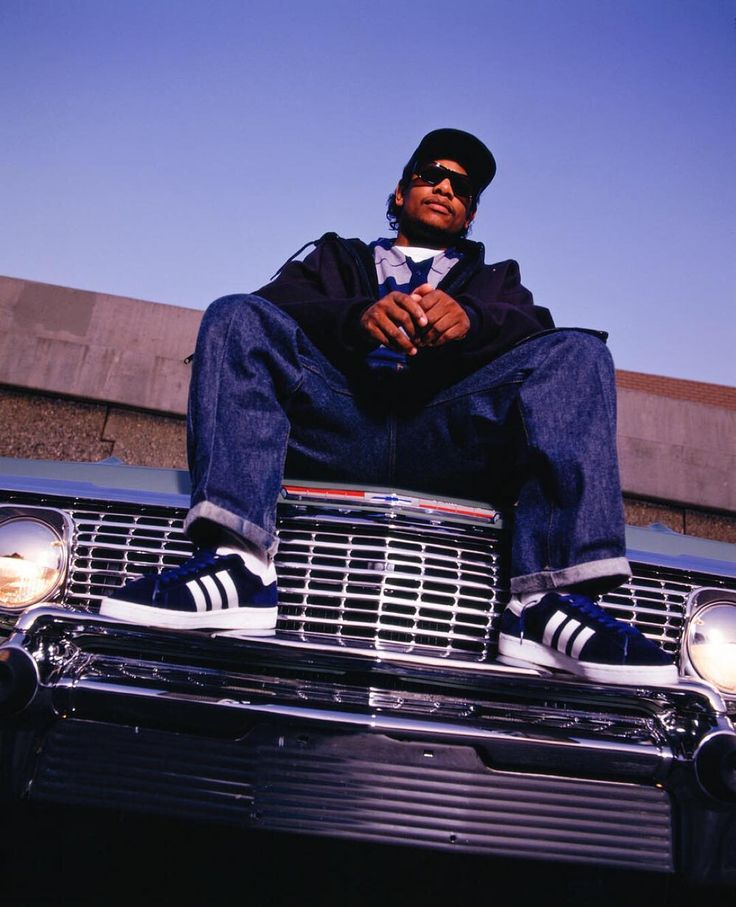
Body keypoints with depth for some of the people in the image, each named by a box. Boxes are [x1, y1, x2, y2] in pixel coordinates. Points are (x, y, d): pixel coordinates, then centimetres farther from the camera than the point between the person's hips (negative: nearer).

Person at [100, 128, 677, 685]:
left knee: (579, 354, -19)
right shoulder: (336, 258, 31)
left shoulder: (496, 280, 33)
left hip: (452, 441, 0)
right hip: (337, 426, 1)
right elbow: (276, 304, 8)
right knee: (235, 316, -17)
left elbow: (539, 333, 9)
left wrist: (471, 320, -16)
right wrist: (358, 316, -15)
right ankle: (239, 564, -36)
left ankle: (549, 598, -38)